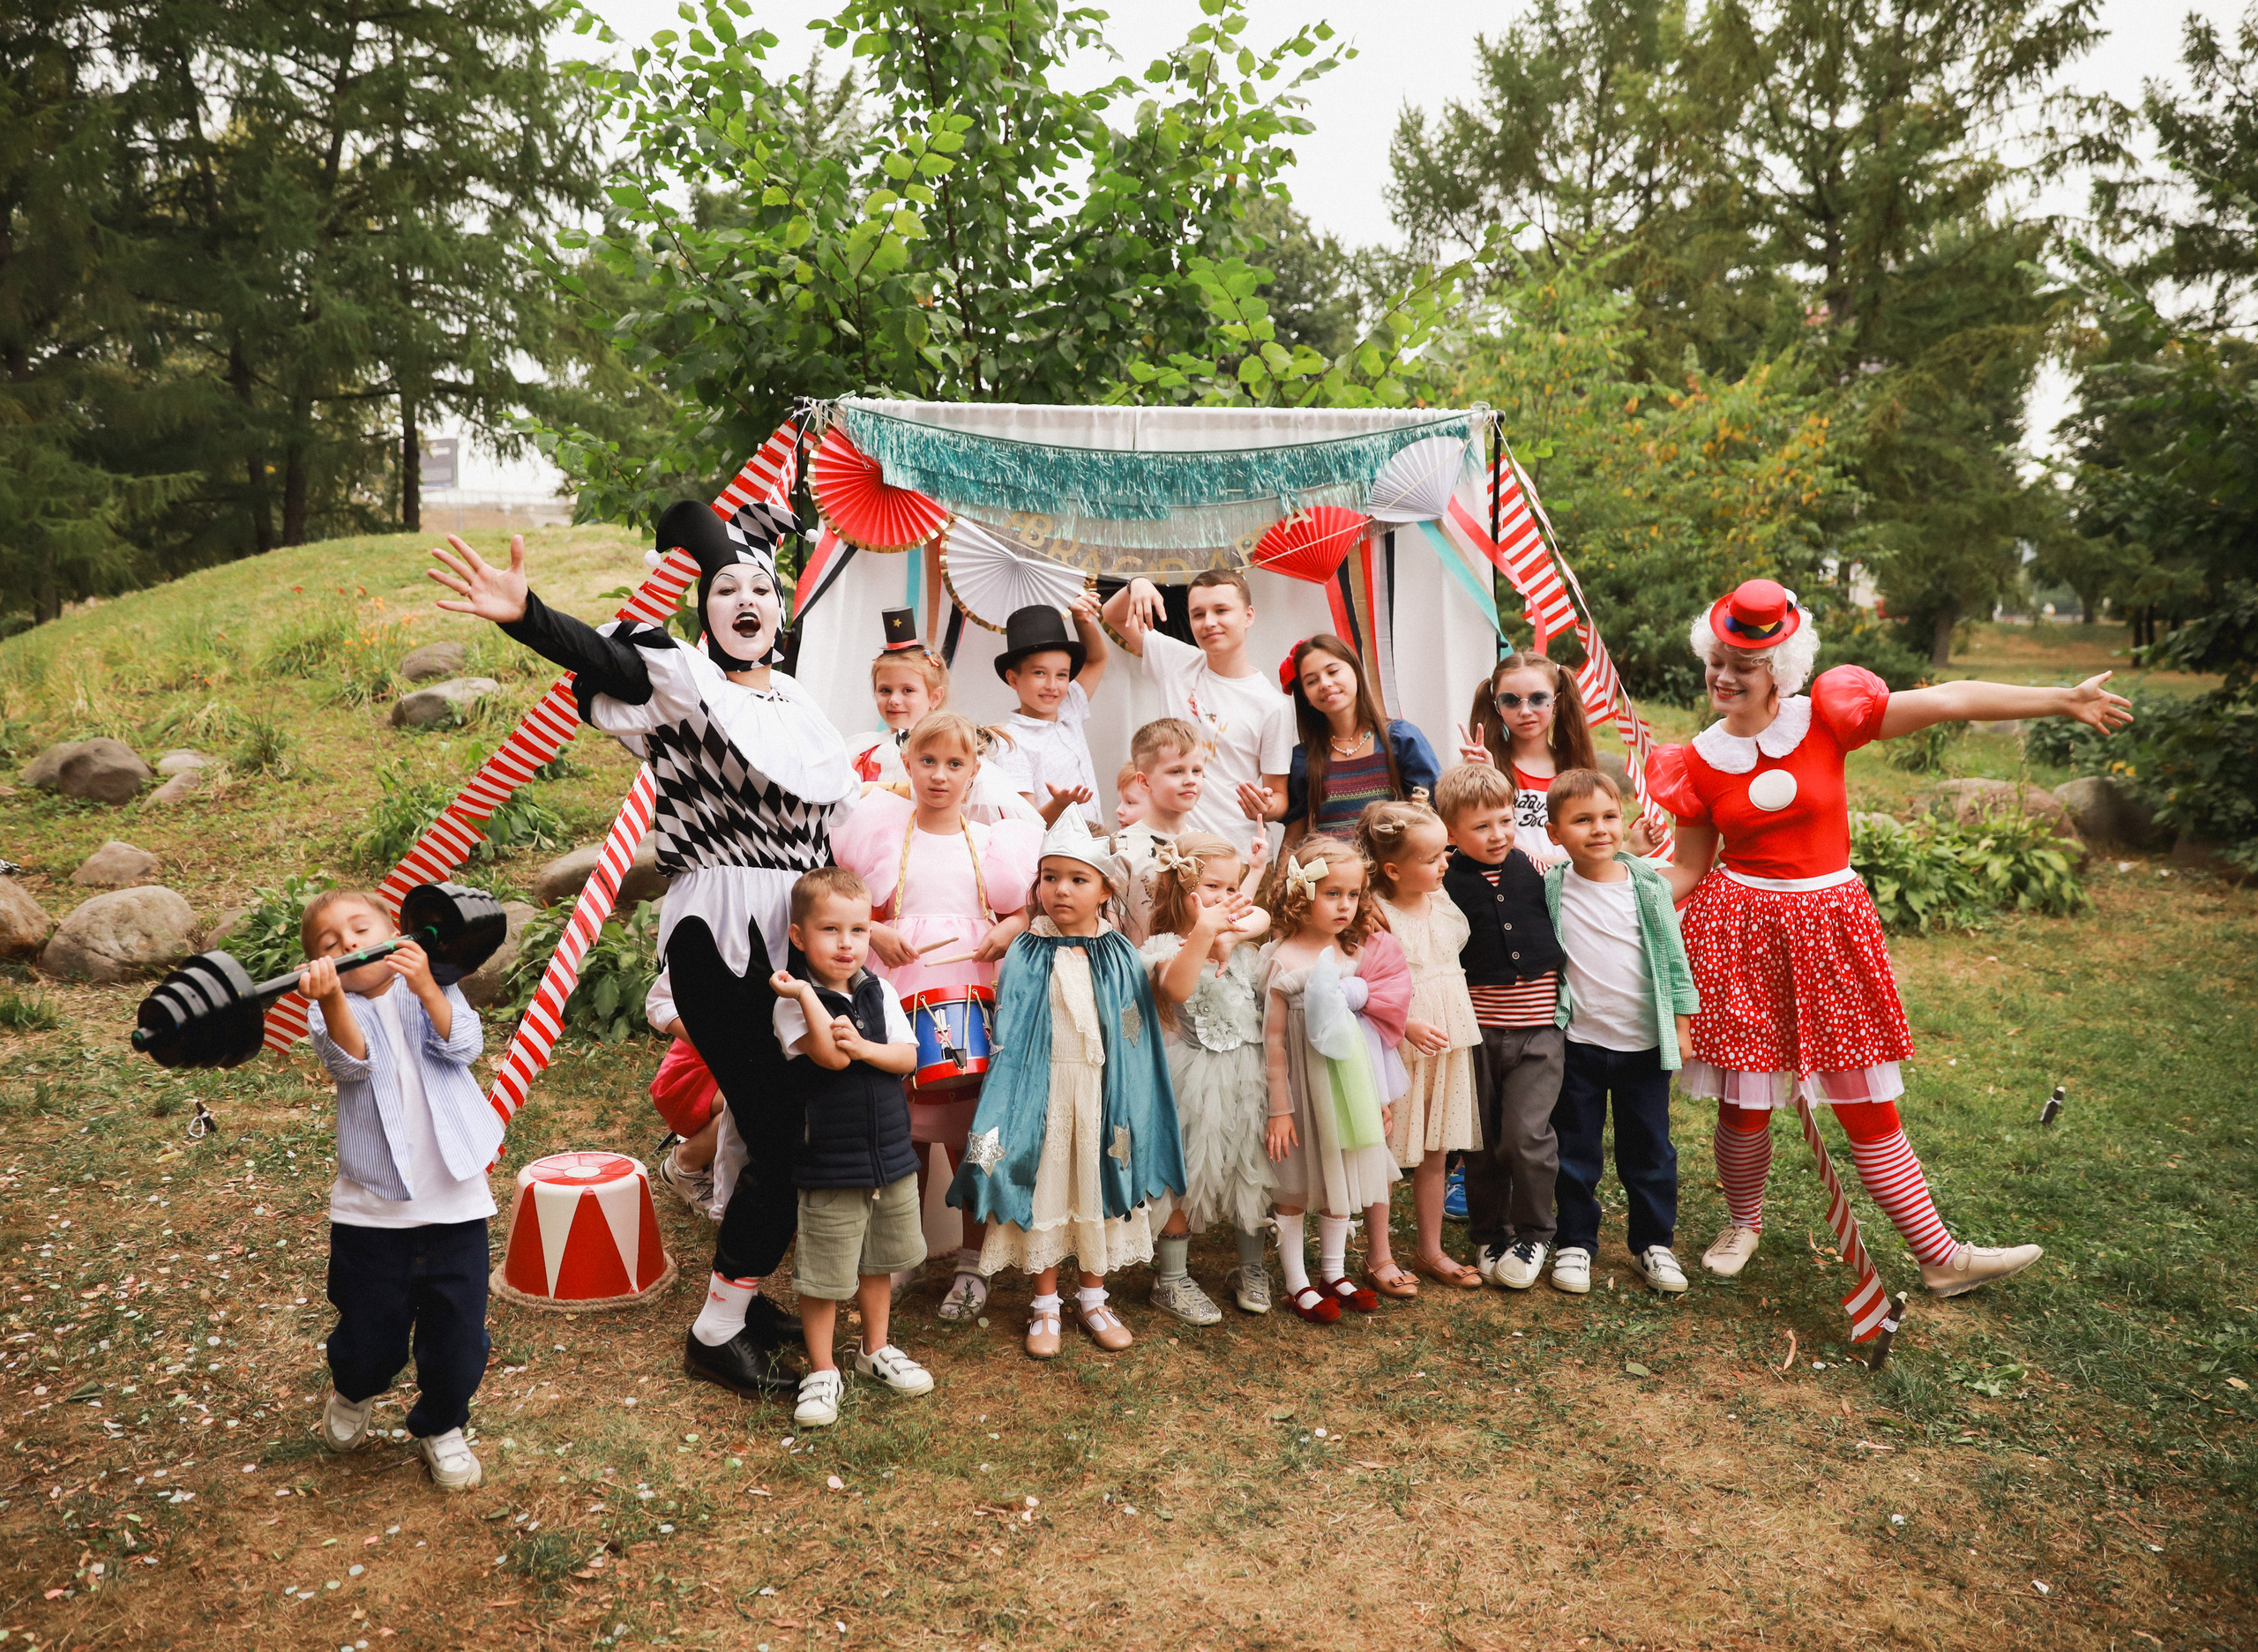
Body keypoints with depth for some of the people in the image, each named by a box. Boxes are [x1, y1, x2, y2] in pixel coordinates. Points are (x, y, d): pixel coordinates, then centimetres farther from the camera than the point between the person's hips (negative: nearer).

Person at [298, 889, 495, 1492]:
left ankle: (440, 1426, 34)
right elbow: (350, 1058, -25)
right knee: (371, 1336, 14)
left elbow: (464, 1045, -16)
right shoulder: (334, 1011, -3)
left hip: (454, 1200, 1)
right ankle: (352, 1393, 49)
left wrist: (426, 986, -30)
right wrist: (332, 997, -44)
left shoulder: (433, 990, 2)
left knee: (457, 1334, 7)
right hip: (371, 1209, 0)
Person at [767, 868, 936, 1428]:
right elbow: (831, 1056, -28)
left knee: (879, 1260, 21)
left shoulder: (879, 993, 2)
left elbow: (909, 1057, -2)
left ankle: (876, 1350, 40)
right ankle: (822, 1371, 22)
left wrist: (864, 1046, -19)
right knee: (824, 1275, 3)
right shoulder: (793, 1002, -14)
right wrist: (804, 992, -28)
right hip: (830, 1166, -5)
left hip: (892, 1156, 5)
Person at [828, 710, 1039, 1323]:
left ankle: (972, 1264, 19)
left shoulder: (990, 842, 8)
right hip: (899, 1000, 0)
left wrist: (1011, 929, -4)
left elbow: (1027, 909, 17)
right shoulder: (883, 830, 4)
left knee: (970, 1135, 3)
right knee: (903, 1134, 7)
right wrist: (873, 931, -10)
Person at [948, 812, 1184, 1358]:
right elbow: (1007, 1042, -3)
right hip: (1044, 1092, -1)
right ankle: (1045, 1306, 23)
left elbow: (1139, 1041, 2)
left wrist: (1132, 1110, -1)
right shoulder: (1025, 956, -4)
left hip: (1102, 1093, 1)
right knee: (1043, 1188, 7)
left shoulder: (1121, 957, -1)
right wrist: (1001, 1118, -8)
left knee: (1099, 1187, 11)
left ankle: (1093, 1298, 30)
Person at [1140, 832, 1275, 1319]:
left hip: (1247, 1075, 6)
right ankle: (1171, 1279, 19)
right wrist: (1204, 932, -40)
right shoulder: (1168, 946, -11)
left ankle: (1251, 1267, 32)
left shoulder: (1244, 947, 10)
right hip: (1195, 1078, -5)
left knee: (1251, 1169, 14)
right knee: (1186, 1173, 3)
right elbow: (1176, 988, -31)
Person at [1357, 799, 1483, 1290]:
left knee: (1437, 1151, 15)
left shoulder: (1443, 897, 2)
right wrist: (1407, 1025, -23)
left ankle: (1430, 1250, 30)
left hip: (1449, 1043, 6)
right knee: (1386, 1155, 3)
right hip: (1397, 1046, -6)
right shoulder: (1377, 916, -16)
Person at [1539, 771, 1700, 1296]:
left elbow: (1673, 956, 4)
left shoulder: (1650, 884, -3)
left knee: (1650, 1151, 12)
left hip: (1644, 1042, 1)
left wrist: (1679, 1022, 6)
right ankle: (1576, 1243, 23)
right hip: (1578, 1043, -1)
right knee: (1576, 1150, 9)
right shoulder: (1549, 891, -7)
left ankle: (1654, 1243, 27)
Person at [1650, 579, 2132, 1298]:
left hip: (1825, 927, 0)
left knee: (1869, 1106, 8)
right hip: (1739, 934, 0)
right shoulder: (1698, 761, -2)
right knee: (1745, 1104, 5)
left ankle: (1940, 1256, 22)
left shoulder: (1826, 717, -4)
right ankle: (1743, 1223, 33)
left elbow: (1951, 700, -5)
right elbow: (1688, 868, 5)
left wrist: (2064, 700, -5)